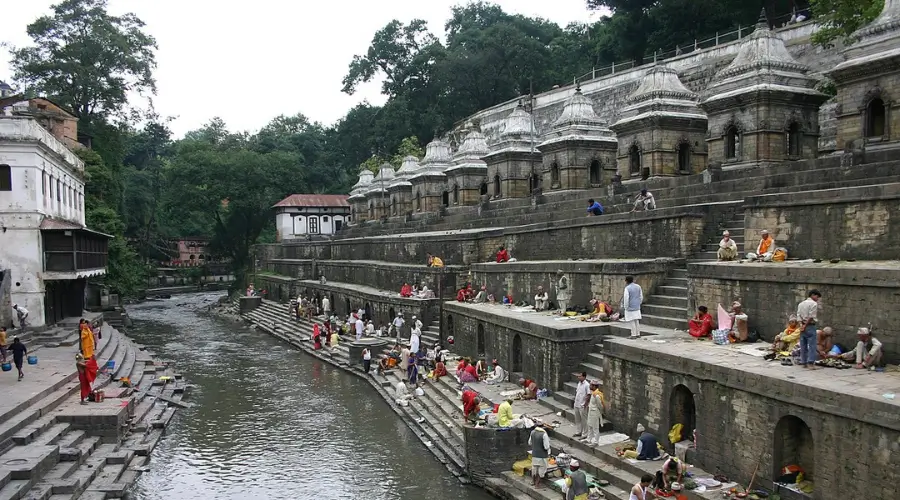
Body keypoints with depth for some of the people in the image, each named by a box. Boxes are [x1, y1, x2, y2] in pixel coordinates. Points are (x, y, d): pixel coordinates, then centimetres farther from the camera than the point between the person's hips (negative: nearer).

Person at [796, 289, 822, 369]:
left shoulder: (801, 304, 15)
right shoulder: (814, 304, -7)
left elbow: (798, 315, 5)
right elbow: (811, 317, -13)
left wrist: (802, 325, -4)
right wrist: (805, 325, -7)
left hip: (802, 326, 7)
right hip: (810, 326, -7)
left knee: (803, 346, 9)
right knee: (812, 345, -6)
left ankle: (804, 362, 12)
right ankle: (810, 363, -13)